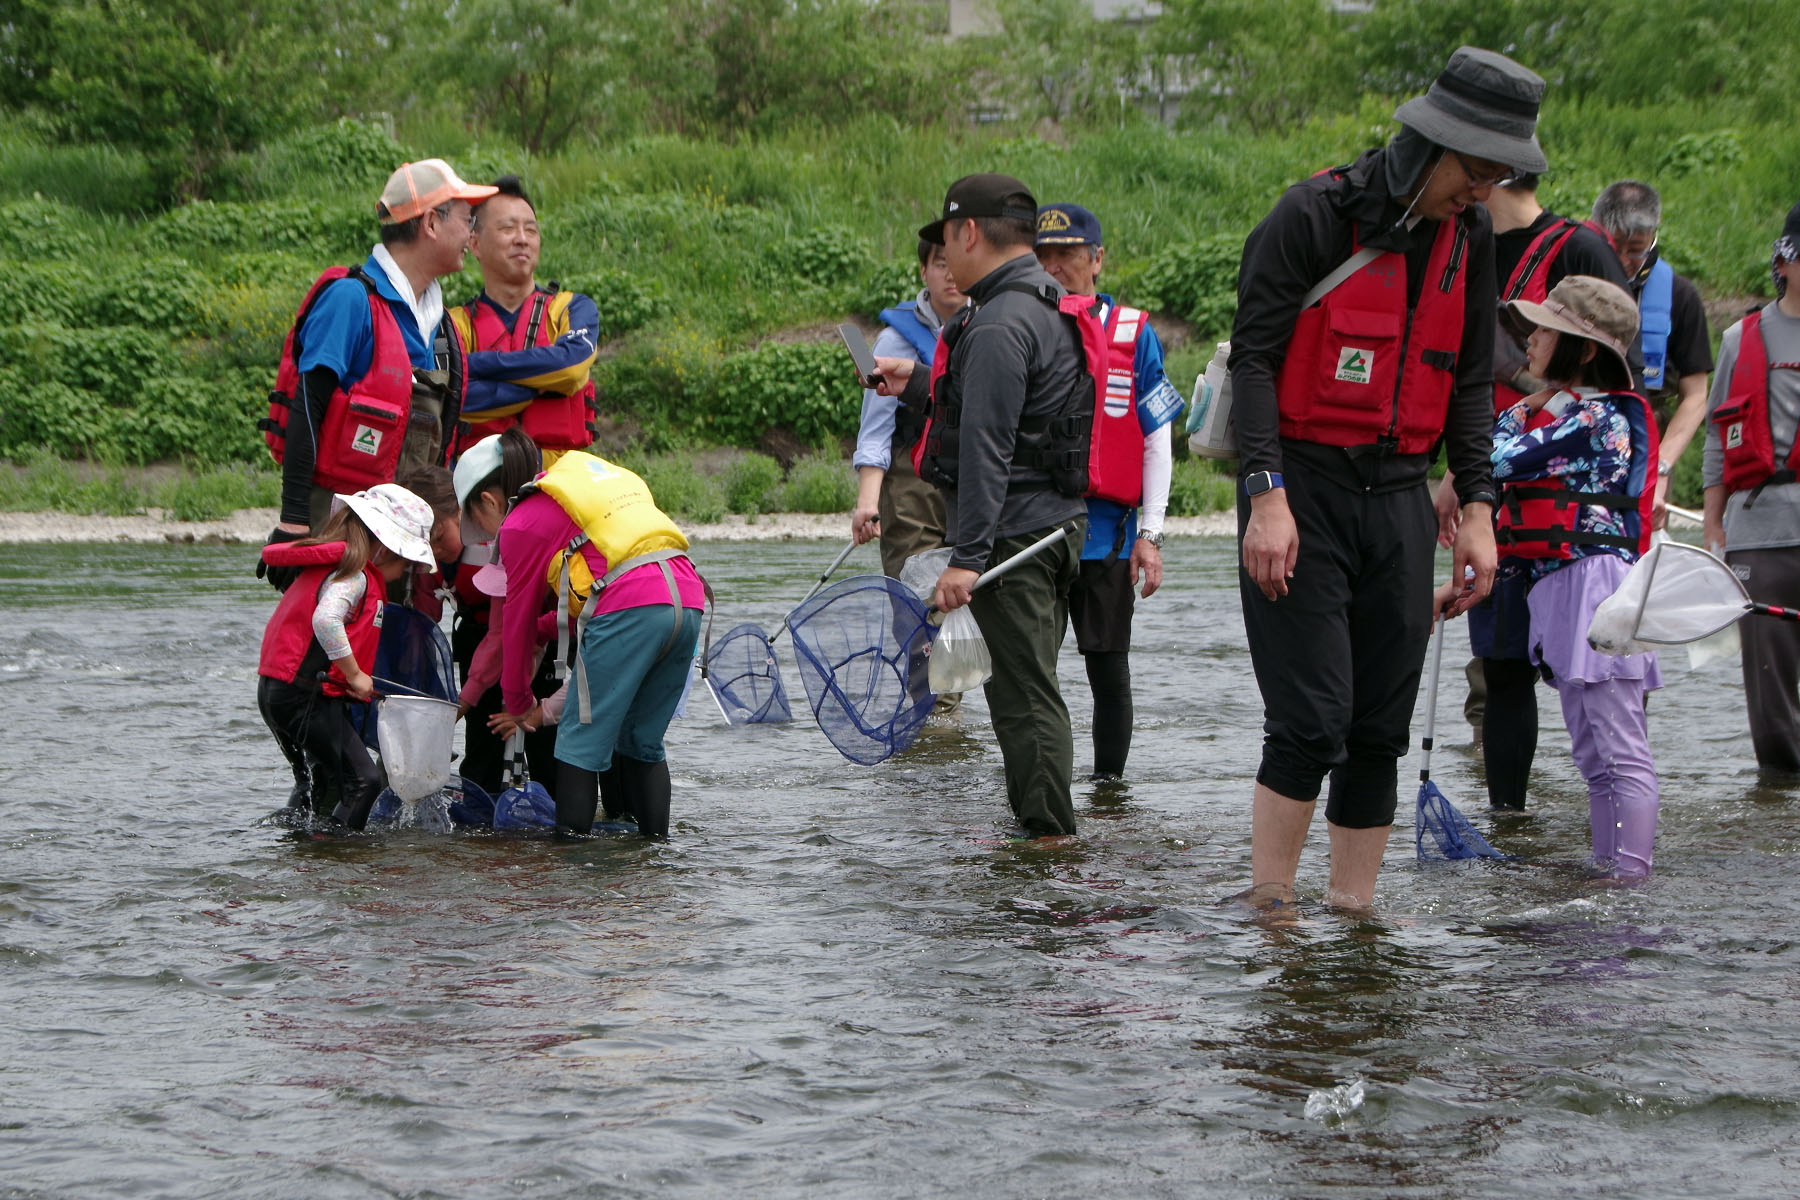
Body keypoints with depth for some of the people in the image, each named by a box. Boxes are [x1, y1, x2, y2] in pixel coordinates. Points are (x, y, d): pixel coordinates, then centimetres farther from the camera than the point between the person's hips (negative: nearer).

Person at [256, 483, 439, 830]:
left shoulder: (325, 565, 18)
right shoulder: (354, 575, -13)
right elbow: (325, 620, -30)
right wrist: (354, 674, -22)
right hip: (305, 695, -11)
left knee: (314, 781, 25)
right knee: (362, 780, -12)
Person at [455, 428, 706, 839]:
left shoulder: (522, 524, 8)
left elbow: (518, 619, 15)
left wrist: (519, 704, 27)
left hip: (629, 609, -8)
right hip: (688, 599, 8)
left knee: (581, 740, 0)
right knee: (643, 741, 17)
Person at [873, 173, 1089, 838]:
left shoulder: (998, 326, -18)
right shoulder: (1050, 310, 14)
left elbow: (986, 449, -23)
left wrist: (966, 557, -24)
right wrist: (918, 383, 33)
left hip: (1014, 532, -10)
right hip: (1058, 525, 10)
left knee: (1023, 692, -7)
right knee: (1032, 688, 16)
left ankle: (1047, 834, -6)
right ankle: (1044, 827, 22)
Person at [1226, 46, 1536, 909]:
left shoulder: (1470, 238, 9)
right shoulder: (1315, 216, -10)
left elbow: (1471, 379, 16)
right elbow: (1254, 356, -10)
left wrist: (1477, 507, 7)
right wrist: (1266, 497, -18)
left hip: (1399, 495, 6)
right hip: (1302, 487, -6)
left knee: (1383, 728, 4)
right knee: (1312, 720, -12)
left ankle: (1353, 911, 12)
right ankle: (1268, 911, -2)